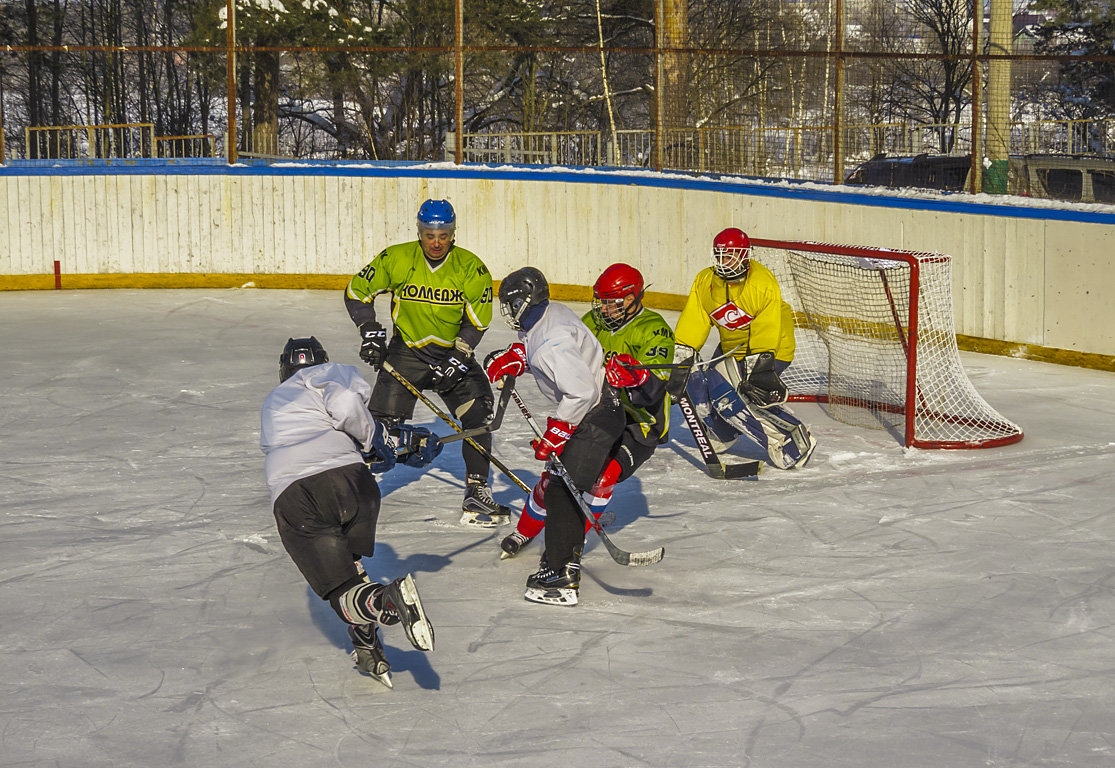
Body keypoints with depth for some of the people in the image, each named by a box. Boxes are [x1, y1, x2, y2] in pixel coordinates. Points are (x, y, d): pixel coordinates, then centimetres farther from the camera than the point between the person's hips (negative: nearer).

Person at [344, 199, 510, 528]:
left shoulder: (471, 268, -11)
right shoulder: (397, 259, -12)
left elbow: (476, 321, -7)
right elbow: (356, 291, -1)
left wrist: (456, 359, -17)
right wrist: (370, 330, -11)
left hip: (454, 351, 1)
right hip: (407, 350, -1)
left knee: (479, 414, -11)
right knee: (383, 422, -12)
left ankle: (476, 494, -2)